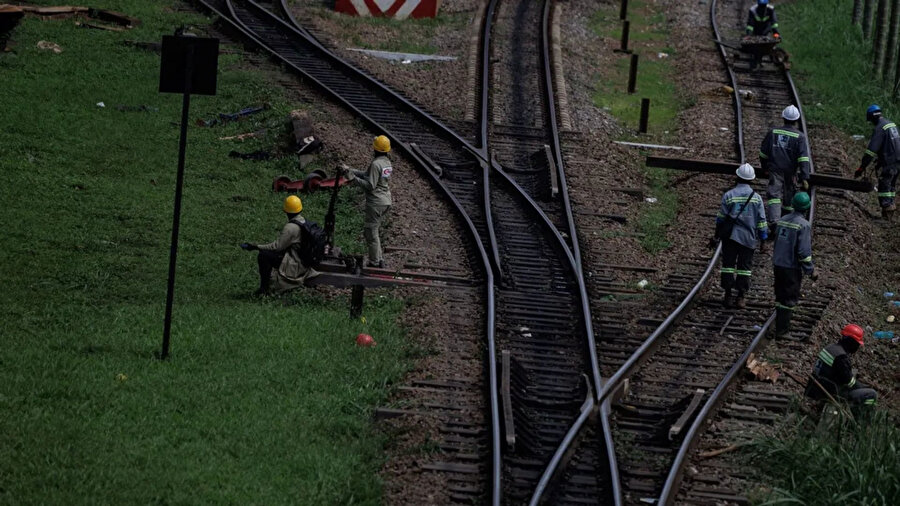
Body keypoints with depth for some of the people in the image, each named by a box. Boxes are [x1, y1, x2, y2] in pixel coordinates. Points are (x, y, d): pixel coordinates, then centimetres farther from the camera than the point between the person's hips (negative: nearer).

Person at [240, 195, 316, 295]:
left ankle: (265, 289, -2)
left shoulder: (290, 227, -24)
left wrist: (256, 247, -17)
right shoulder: (302, 221, 6)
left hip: (294, 264, -9)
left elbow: (277, 246, -23)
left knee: (263, 256, -9)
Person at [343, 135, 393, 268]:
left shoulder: (376, 164, -20)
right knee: (371, 230, 20)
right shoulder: (387, 162, 9)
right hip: (386, 201, 9)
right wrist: (350, 171, 10)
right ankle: (379, 259, 23)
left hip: (376, 203, -9)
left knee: (371, 232, 2)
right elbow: (368, 175, 14)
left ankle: (374, 262, 8)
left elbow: (370, 185, -22)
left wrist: (353, 178, -18)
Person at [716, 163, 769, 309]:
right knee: (744, 266, 6)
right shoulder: (756, 197, -2)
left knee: (728, 264, 7)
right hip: (748, 237, 1)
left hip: (730, 236, -1)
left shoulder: (728, 195, -7)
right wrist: (763, 237, 11)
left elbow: (721, 217, -2)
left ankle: (728, 295, 6)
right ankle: (740, 298, 4)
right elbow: (761, 220, 0)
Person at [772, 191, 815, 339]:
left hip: (778, 265, 7)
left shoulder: (782, 221, 6)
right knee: (789, 298, 0)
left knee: (781, 297, 15)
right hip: (792, 267, -7)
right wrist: (811, 270, -11)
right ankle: (782, 331, 0)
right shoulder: (803, 225, -16)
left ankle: (781, 328, 23)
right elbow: (804, 251, -19)